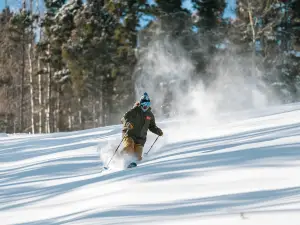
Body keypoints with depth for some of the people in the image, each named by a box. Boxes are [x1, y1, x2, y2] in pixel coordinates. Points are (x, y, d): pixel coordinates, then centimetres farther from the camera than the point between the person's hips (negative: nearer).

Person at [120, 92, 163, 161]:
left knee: (138, 157, -9)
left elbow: (152, 126, 24)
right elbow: (124, 118, -14)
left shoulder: (150, 115, 11)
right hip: (129, 135, -4)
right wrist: (127, 123, -36)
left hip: (140, 138, 4)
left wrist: (158, 131, 6)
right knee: (129, 149, -28)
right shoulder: (134, 111, -4)